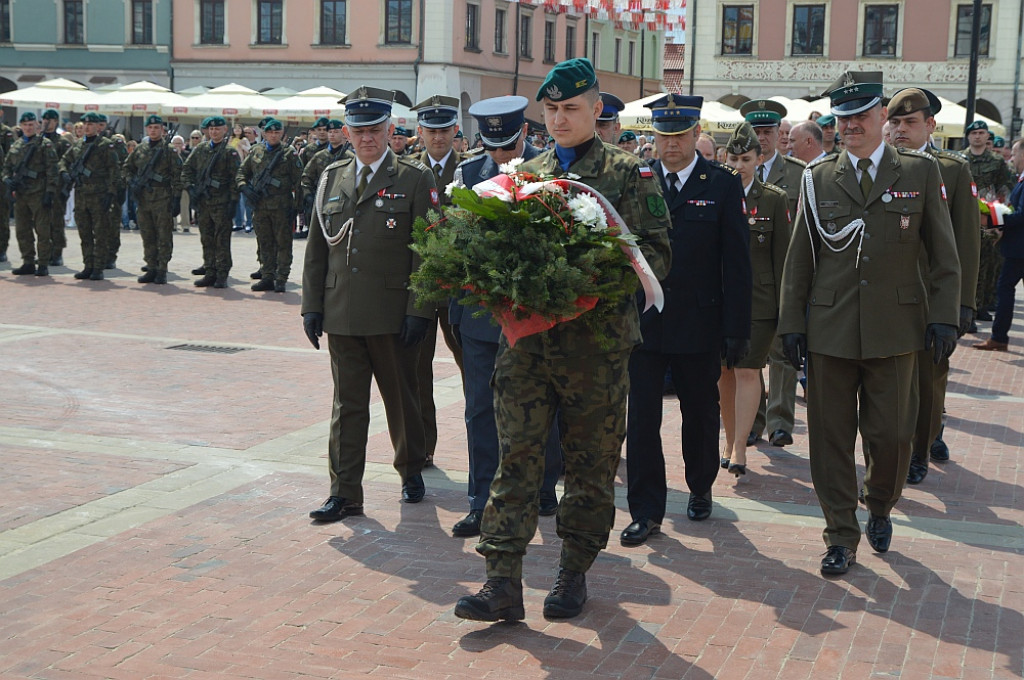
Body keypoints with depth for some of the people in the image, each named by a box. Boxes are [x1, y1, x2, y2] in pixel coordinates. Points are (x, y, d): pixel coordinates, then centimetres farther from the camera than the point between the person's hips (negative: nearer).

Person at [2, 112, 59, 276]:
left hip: (38, 193, -6)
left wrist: (50, 192, -13)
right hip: (20, 193, 6)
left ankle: (43, 264, 1)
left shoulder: (45, 144, -1)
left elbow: (51, 170, -6)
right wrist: (8, 180, 2)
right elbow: (7, 166, 22)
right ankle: (28, 263, 16)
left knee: (42, 230, -3)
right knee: (22, 231, 8)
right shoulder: (15, 146, 16)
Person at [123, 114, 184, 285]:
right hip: (143, 199, 5)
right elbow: (127, 167, 22)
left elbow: (177, 177, -4)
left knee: (164, 237, -2)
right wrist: (131, 183, 3)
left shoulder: (169, 151, -1)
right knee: (147, 237, 8)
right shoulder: (139, 149, 12)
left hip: (162, 199, -5)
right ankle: (151, 269, 15)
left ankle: (162, 271, 2)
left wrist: (177, 199, -10)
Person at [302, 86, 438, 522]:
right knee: (347, 404, 5)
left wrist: (418, 310, -12)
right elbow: (316, 248, 13)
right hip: (341, 314, 3)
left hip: (392, 316, -3)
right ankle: (344, 493, 9)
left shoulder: (415, 179, -3)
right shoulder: (333, 178, 10)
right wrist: (311, 305, 7)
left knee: (401, 398, 12)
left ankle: (411, 470, 33)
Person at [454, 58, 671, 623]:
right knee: (516, 455, -1)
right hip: (526, 337, 3)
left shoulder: (629, 172, 3)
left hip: (596, 338, -3)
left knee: (591, 460, 8)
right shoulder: (524, 173, 15)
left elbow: (655, 252, -2)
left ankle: (574, 571, 22)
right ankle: (503, 581, 2)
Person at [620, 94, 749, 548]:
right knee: (641, 418, -1)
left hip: (700, 323, 0)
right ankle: (646, 511, 8)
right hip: (641, 321, 1)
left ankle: (700, 489, 36)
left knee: (700, 413, 14)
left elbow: (737, 263, -2)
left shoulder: (724, 184, -1)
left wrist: (736, 328, -6)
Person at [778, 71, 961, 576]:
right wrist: (792, 323, 2)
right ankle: (841, 537, 16)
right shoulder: (818, 179, 6)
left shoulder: (920, 172, 5)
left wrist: (944, 318, -3)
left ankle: (880, 506, 33)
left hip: (895, 326, -1)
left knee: (891, 434, 3)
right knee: (831, 437, 3)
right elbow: (798, 259, 8)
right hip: (830, 326, 1)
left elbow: (943, 255, 5)